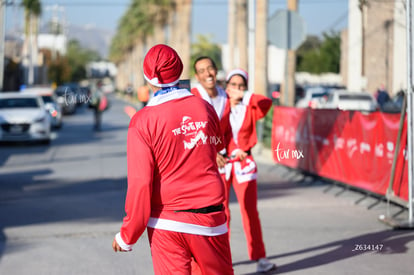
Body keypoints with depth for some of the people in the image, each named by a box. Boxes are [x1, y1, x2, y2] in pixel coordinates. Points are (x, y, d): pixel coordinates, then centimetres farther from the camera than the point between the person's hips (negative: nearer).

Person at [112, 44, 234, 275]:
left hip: (167, 222, -3)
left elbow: (140, 183, -13)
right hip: (210, 218, 3)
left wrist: (127, 235, -4)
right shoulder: (204, 108, 0)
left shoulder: (143, 121, -11)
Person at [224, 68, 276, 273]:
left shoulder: (249, 109, 5)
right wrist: (232, 150, -18)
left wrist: (243, 96, -25)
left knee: (250, 211, 0)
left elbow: (266, 102, -15)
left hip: (244, 164, 1)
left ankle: (259, 257, 5)